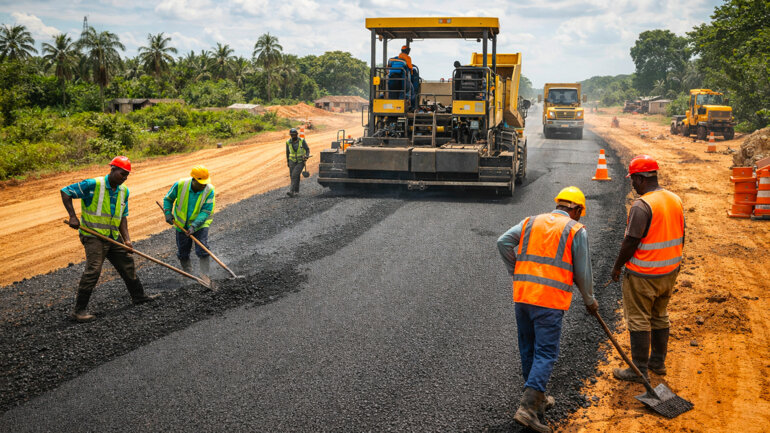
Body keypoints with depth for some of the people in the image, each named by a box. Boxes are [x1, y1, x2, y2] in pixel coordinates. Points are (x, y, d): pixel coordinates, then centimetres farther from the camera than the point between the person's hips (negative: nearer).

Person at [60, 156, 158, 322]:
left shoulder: (123, 191, 8)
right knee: (93, 270, -15)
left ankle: (138, 296, 34)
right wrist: (73, 216, -18)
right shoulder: (93, 185, -14)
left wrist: (126, 239, 0)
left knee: (127, 264, 15)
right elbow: (65, 192, -10)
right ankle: (79, 310, -9)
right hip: (93, 235, -7)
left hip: (113, 237, 7)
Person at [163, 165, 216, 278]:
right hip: (182, 224, 2)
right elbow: (168, 199, 0)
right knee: (182, 252, 11)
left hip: (200, 223, -2)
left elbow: (206, 211, -21)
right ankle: (187, 274, 33)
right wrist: (168, 213, -13)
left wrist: (194, 226, -30)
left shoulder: (209, 190, -22)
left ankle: (205, 276, -7)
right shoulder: (180, 185, -20)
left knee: (203, 250, -15)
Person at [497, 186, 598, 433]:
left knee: (528, 350, 16)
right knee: (545, 354, -3)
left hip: (521, 295, 5)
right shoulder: (576, 230, 3)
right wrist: (589, 300, 18)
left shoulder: (531, 222, 15)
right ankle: (527, 408, -13)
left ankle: (538, 399, 30)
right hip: (550, 300, -5)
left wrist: (517, 272, 12)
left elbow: (503, 242, 2)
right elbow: (582, 272, 3)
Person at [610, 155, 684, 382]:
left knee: (639, 321, 3)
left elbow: (630, 242, -20)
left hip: (643, 275, -8)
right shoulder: (675, 199, 4)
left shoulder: (641, 206, -22)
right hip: (669, 273, 8)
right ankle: (658, 362, 32)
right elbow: (680, 237, 12)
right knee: (660, 317, 20)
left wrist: (617, 266, -7)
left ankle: (639, 370, 10)